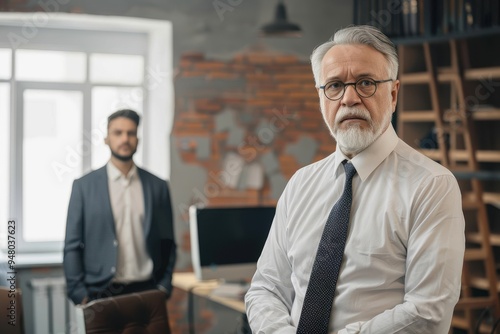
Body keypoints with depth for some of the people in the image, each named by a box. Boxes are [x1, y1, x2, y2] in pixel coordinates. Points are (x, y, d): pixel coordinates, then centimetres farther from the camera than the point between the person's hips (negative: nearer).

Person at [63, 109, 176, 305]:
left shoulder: (157, 186, 8)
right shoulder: (84, 186, 3)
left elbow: (167, 243, 12)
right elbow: (72, 246, 2)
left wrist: (164, 287, 3)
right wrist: (79, 294, -4)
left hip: (146, 291, 2)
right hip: (101, 293, -1)